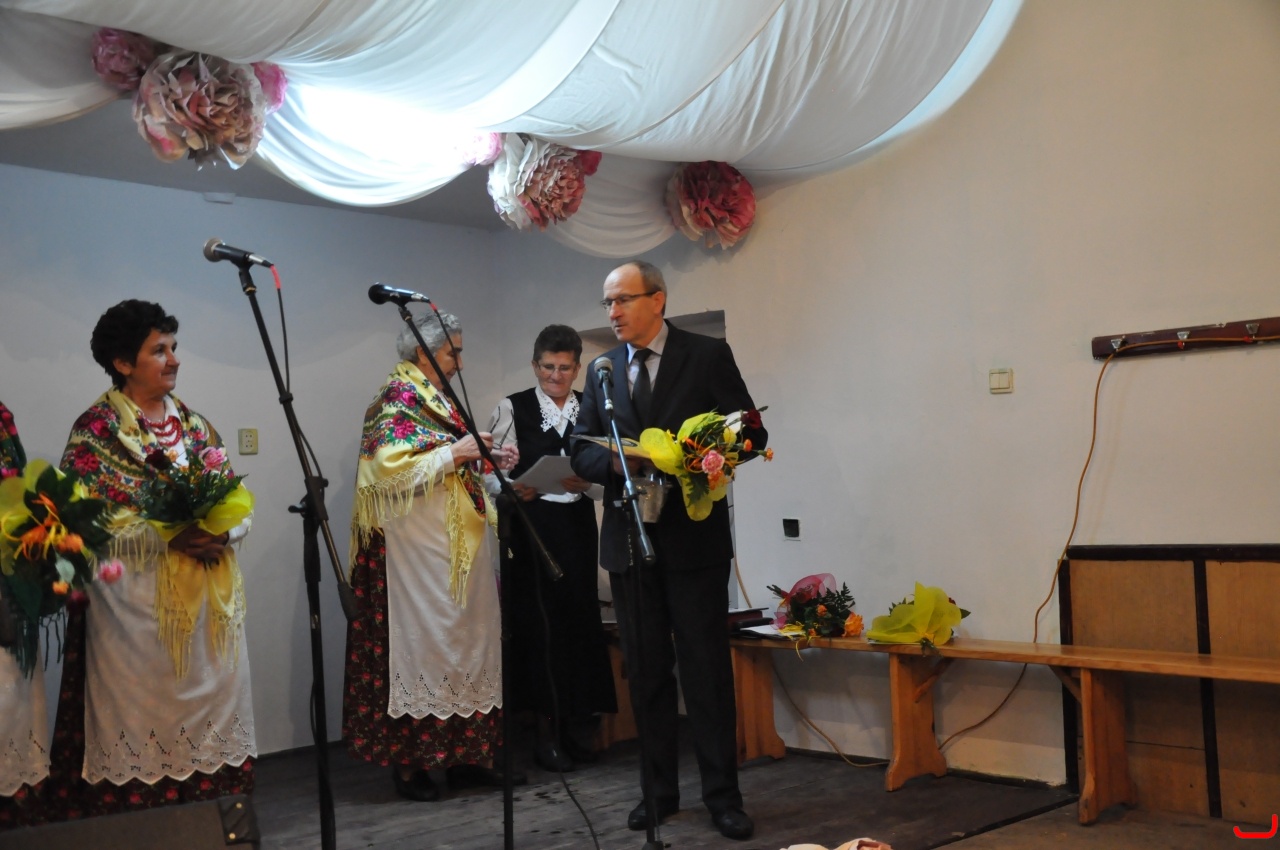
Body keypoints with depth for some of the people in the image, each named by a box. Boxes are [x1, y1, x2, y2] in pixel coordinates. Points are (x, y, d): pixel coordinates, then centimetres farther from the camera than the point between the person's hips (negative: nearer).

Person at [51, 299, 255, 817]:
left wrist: (223, 532, -10)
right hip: (137, 603, -5)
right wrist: (169, 536, -21)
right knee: (143, 725, -2)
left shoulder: (194, 423, 12)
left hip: (210, 597, 6)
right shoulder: (96, 430, -5)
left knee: (210, 718, 9)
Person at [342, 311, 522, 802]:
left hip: (457, 549, 9)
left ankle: (463, 756, 14)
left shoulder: (436, 402, 18)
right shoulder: (396, 402, -9)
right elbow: (390, 470, -21)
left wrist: (483, 464, 10)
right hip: (419, 552, -9)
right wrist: (454, 452, -18)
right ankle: (409, 761, 3)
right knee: (421, 645, -5)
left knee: (466, 645, 8)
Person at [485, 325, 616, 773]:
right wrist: (513, 489, -22)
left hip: (577, 526, 3)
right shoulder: (512, 408, 2)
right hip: (530, 527, -3)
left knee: (578, 619, 3)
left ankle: (577, 727, 17)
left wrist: (585, 483, -14)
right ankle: (547, 731, 9)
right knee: (539, 621, -2)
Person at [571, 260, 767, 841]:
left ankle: (721, 794, 10)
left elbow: (751, 432, -4)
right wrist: (616, 460, -13)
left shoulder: (708, 356, -1)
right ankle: (659, 790, 21)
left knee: (706, 667, 0)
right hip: (629, 539, 4)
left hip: (693, 537, -4)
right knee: (646, 671, 10)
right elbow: (582, 451, 9)